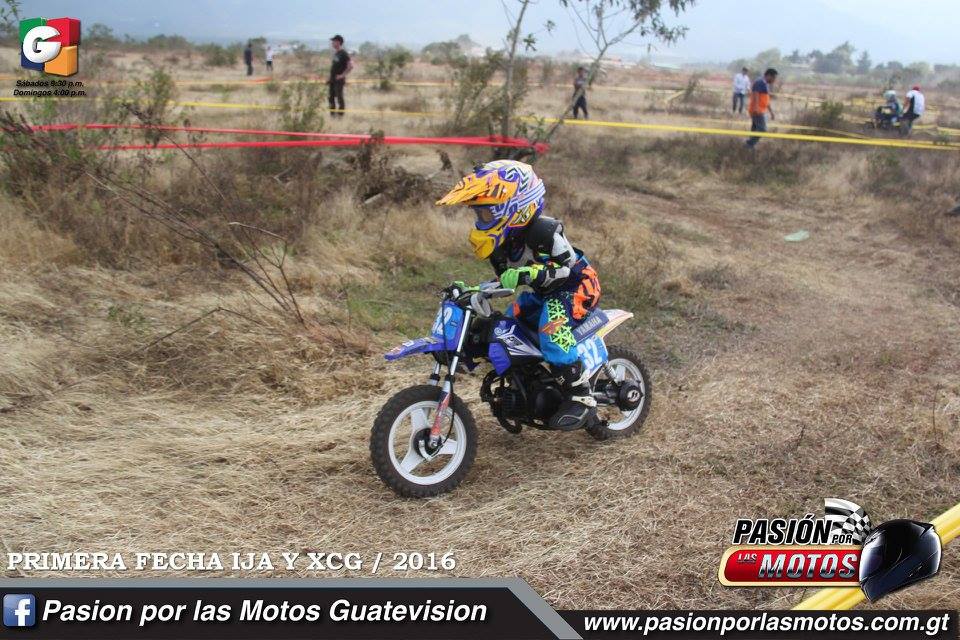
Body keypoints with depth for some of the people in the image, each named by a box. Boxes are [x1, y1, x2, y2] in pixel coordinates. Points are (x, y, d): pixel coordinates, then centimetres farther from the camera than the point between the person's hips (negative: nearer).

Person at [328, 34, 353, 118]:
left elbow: (350, 65, -19)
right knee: (331, 98, 11)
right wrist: (330, 78, 18)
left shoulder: (343, 53, -12)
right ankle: (332, 114, 18)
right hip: (332, 80, 9)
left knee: (339, 98, -6)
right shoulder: (335, 53, 15)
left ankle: (340, 114, -1)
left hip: (339, 80, -9)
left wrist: (342, 75, -18)